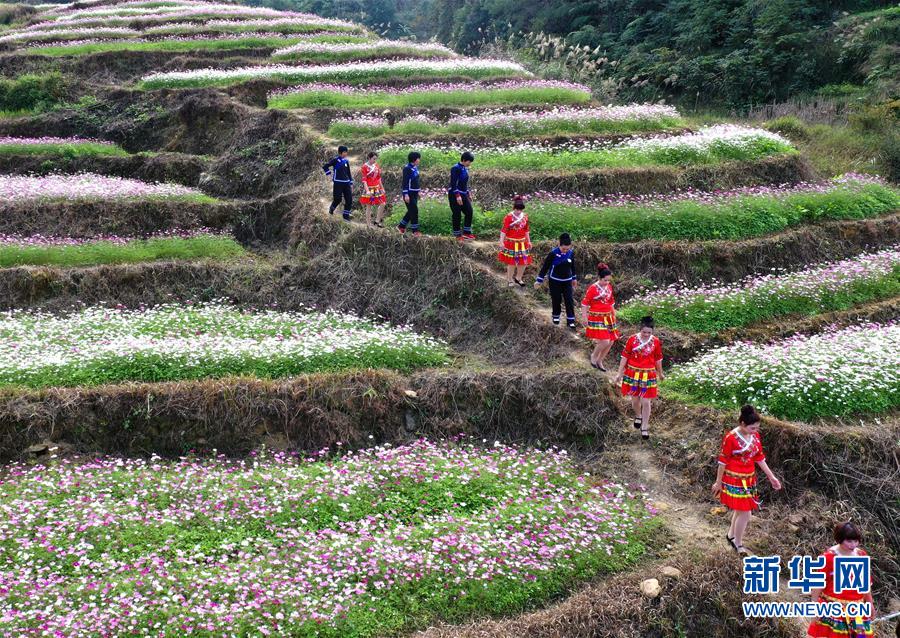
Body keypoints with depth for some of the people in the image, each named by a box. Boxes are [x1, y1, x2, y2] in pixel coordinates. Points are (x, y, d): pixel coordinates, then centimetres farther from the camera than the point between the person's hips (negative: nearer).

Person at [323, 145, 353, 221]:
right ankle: (331, 209, 26)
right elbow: (325, 166, -6)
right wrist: (330, 174, -7)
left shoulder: (346, 161, 11)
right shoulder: (336, 160, -6)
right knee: (337, 199, -5)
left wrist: (351, 183, 15)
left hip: (346, 183, 5)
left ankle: (346, 215, 9)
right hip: (338, 183, -5)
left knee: (349, 199, -1)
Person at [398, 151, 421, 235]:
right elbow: (405, 182, -18)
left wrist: (418, 192, 20)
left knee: (411, 211, 13)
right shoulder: (407, 168, -15)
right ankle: (415, 230, 1)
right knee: (414, 211, -6)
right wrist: (406, 194, -21)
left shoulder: (415, 167, 11)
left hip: (415, 193, 9)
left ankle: (401, 226, 25)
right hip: (409, 193, -9)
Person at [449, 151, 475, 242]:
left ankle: (466, 233, 11)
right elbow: (453, 183, -20)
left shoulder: (465, 169, 12)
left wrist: (468, 195, 22)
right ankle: (458, 236, 5)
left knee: (469, 212, 4)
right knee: (457, 215, -3)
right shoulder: (456, 168, -15)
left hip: (463, 195, 9)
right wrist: (457, 196, -25)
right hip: (455, 195, -9)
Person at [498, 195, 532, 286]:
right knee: (512, 262, 1)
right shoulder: (508, 217, -13)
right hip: (511, 243, -5)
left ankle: (518, 278, 27)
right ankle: (509, 280, 18)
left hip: (522, 243, 5)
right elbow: (504, 230, -13)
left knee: (524, 262, 6)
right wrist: (501, 242, -18)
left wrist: (528, 241, 16)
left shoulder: (525, 217, 4)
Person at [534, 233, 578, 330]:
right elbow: (545, 267, -11)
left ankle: (570, 321, 5)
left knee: (569, 300, -2)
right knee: (556, 300, 7)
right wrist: (539, 280, -9)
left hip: (567, 281, 3)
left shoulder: (571, 253, -6)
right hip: (555, 281, -3)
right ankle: (556, 316, 30)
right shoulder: (553, 253, -18)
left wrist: (574, 278, 20)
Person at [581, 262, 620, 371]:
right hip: (596, 318, -7)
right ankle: (594, 356, 13)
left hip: (608, 318, 7)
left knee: (610, 342, 6)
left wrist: (614, 315, 20)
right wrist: (584, 318, -13)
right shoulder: (592, 288, -14)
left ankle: (599, 361, 23)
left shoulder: (609, 287, 6)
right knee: (604, 341, -15)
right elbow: (585, 304, -10)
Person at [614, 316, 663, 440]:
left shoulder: (655, 341, -8)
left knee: (646, 402, 0)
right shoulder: (632, 339, -10)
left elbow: (658, 359, 5)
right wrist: (619, 373, -1)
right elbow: (625, 356, -3)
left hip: (648, 375, -1)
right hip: (633, 373, 1)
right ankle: (638, 416, 45)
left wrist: (660, 373, 16)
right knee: (635, 399, 14)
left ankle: (645, 427, 14)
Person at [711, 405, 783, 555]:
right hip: (734, 480, -7)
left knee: (740, 510, 18)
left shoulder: (755, 435, 0)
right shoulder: (731, 438, -20)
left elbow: (760, 458, 10)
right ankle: (738, 545, 15)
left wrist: (771, 477, 9)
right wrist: (718, 482, -6)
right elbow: (723, 461, -12)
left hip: (749, 479, 7)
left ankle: (731, 535, 40)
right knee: (744, 513, -3)